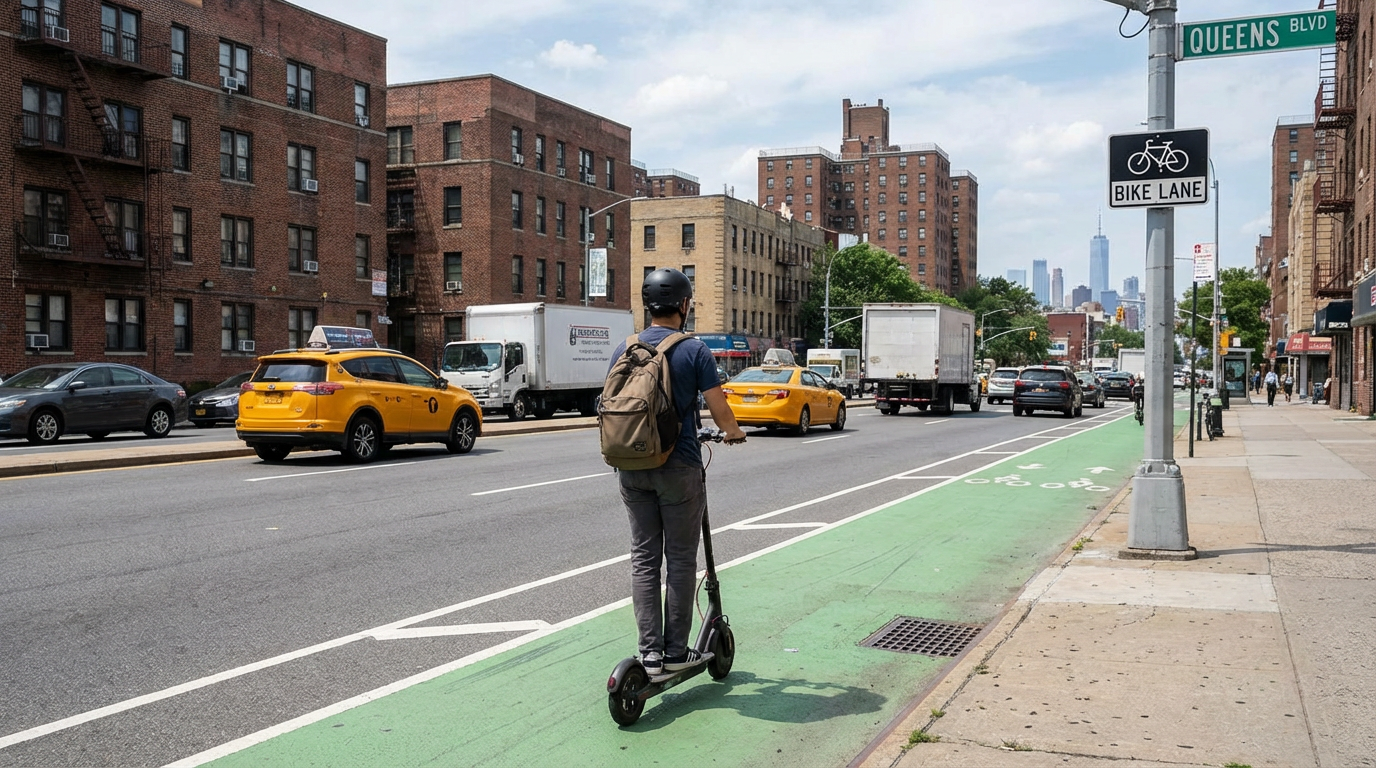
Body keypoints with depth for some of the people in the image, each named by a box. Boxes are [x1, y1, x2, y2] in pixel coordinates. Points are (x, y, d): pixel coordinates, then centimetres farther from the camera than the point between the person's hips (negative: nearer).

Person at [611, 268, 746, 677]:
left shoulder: (624, 349, 5)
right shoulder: (693, 350, -8)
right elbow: (719, 409, -6)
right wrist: (734, 432, 16)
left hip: (631, 467, 4)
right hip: (678, 466, -4)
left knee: (643, 558, 9)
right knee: (680, 559, 5)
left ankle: (650, 651, 7)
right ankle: (675, 652, 10)